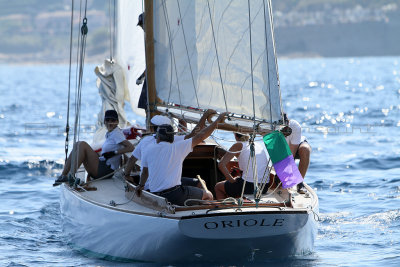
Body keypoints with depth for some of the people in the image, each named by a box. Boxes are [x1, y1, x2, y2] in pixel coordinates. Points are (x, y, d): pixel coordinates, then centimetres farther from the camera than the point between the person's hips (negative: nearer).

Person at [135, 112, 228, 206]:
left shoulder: (148, 150, 6)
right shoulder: (177, 147, -3)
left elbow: (145, 172, 19)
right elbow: (200, 137, 1)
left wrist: (141, 185, 40)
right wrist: (217, 121, 10)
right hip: (174, 195, -5)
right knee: (208, 195, 11)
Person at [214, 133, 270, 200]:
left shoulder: (238, 145, -2)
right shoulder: (259, 146, 14)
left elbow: (221, 164, -11)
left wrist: (232, 180, -2)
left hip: (248, 186, -6)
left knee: (218, 187, 21)